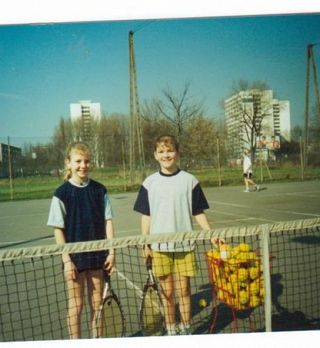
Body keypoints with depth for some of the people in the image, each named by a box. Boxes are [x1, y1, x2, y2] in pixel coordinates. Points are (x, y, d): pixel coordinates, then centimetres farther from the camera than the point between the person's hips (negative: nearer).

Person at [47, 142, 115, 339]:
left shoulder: (99, 190, 1)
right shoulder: (62, 193, -8)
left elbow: (108, 221, 3)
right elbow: (58, 230, -7)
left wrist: (111, 251, -3)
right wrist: (66, 260, -11)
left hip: (97, 255, 3)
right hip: (74, 258, -3)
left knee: (97, 303, 13)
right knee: (76, 305, 7)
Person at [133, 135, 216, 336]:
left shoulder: (189, 181, -2)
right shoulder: (149, 183, 2)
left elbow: (198, 213, 2)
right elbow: (146, 216, 6)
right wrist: (145, 244, 2)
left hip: (184, 245, -1)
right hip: (159, 246, 1)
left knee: (184, 290, 7)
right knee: (167, 292, 10)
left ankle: (186, 330, 24)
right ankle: (170, 330, 26)